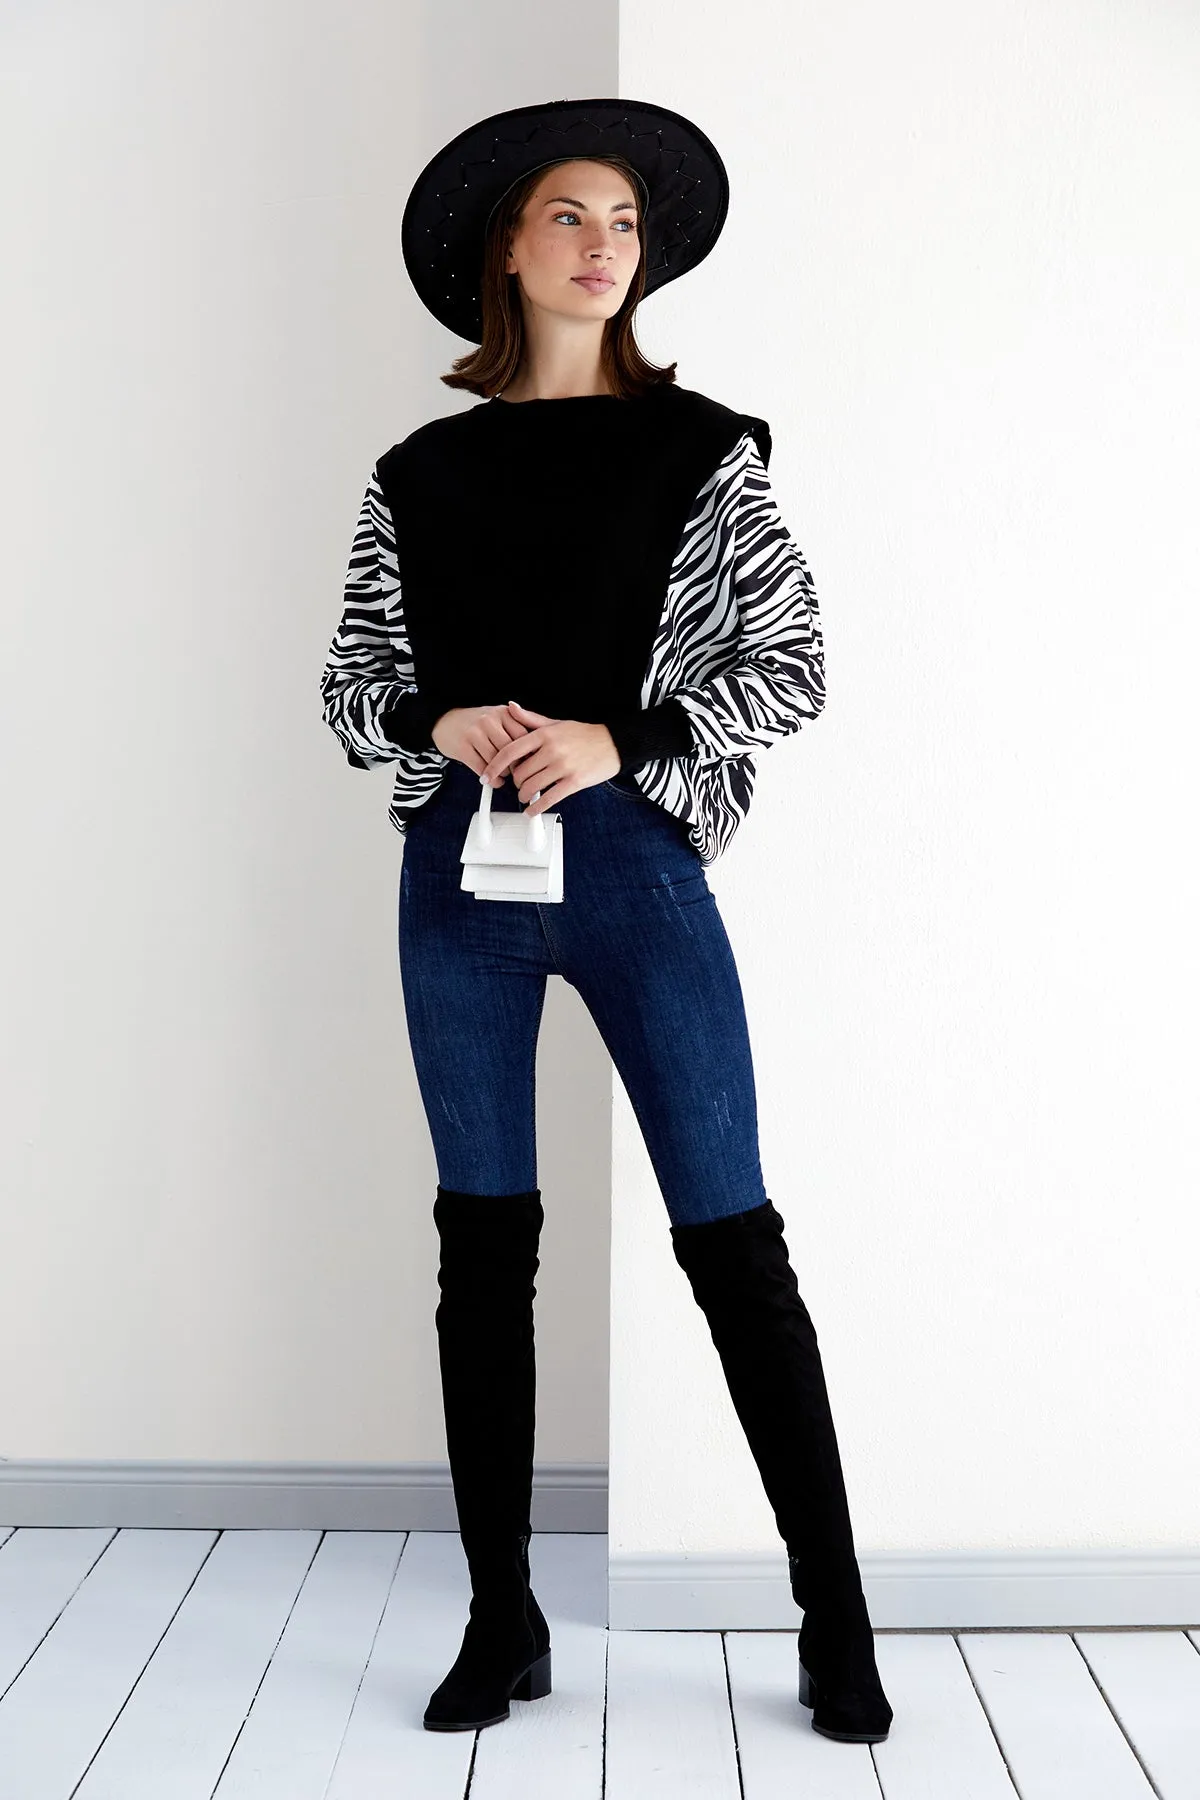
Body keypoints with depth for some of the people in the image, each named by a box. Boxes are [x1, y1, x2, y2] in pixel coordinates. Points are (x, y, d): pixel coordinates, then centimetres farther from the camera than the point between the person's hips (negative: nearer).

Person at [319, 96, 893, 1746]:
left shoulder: (698, 448, 4)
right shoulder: (421, 472, 10)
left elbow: (791, 664, -2)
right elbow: (351, 680, 10)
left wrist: (618, 740, -16)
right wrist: (440, 728, -11)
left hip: (635, 867, -2)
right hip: (460, 877, 3)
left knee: (733, 1239, 0)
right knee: (483, 1244, 7)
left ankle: (836, 1623, 14)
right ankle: (502, 1620, 20)